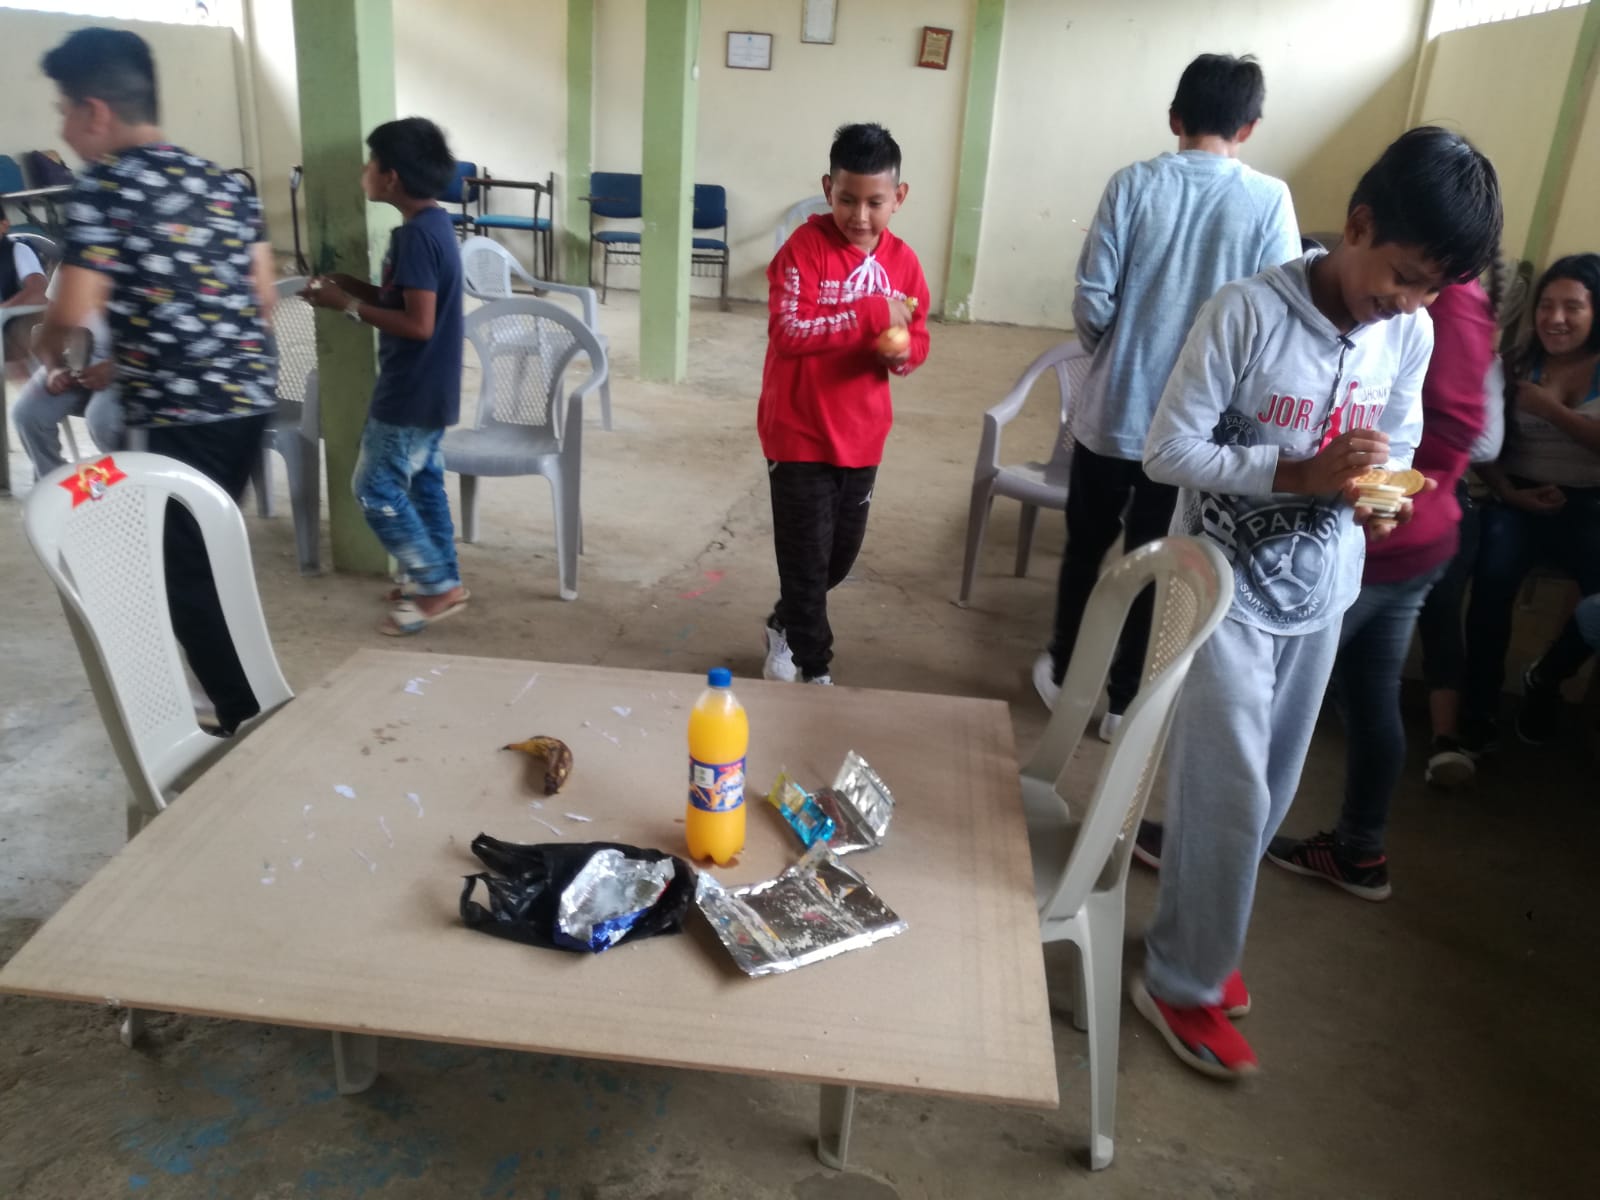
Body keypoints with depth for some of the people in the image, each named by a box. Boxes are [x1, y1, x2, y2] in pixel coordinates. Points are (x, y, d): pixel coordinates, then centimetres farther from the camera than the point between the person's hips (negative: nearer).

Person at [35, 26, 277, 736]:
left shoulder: (102, 190, -9)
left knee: (186, 575, 3)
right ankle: (254, 711, 30)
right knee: (210, 556, 20)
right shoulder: (225, 184, 11)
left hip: (180, 415, -7)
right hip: (251, 398, 8)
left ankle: (249, 729, 7)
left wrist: (47, 350, 9)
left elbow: (72, 312, -15)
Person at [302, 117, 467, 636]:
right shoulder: (432, 223, 9)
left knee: (376, 489, -1)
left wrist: (348, 306, -19)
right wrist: (353, 286, 8)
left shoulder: (416, 235, -22)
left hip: (412, 392, -10)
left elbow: (418, 324, -26)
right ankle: (441, 577, 28)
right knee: (423, 480, 18)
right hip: (427, 388, 10)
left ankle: (437, 586, 5)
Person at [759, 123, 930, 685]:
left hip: (861, 437, 6)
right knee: (807, 559, 3)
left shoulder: (904, 262, 1)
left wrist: (902, 353, -14)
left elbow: (917, 338, 10)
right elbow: (788, 332, -25)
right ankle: (814, 670, 22)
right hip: (799, 434, -5)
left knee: (842, 553, 19)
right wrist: (871, 313, -31)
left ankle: (785, 627, 44)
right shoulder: (804, 247, -14)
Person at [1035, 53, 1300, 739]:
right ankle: (1123, 700, 25)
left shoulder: (1134, 184, -7)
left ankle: (1062, 675, 32)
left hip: (1113, 409, 0)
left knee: (1086, 545, 18)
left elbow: (1092, 301, -9)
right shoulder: (1270, 201, -7)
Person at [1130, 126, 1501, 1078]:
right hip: (1227, 580, -6)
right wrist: (1300, 473, -27)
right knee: (1231, 792, -4)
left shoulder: (1411, 335, -1)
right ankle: (1184, 983, 17)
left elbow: (1399, 448, 11)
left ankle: (1198, 940, 37)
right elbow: (1169, 450, -17)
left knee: (1269, 791, 15)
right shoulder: (1249, 311, -18)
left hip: (1320, 587, 6)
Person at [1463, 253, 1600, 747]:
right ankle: (1479, 703, -15)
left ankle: (1544, 680, 1)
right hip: (1518, 499, 1)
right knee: (1493, 578, -32)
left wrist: (1552, 410, -11)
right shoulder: (1518, 367, 9)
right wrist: (1507, 491, -11)